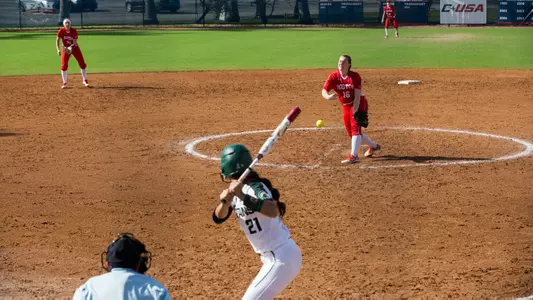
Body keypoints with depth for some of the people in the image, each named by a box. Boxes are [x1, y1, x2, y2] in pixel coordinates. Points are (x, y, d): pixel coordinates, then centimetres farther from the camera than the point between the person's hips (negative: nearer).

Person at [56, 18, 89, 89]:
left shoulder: (74, 31, -20)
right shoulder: (61, 31, -17)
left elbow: (75, 42, -22)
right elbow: (57, 40, -15)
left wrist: (70, 47, -41)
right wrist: (58, 50, -29)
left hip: (75, 48, 0)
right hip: (65, 49, 0)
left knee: (82, 64, 1)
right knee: (64, 66, -7)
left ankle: (84, 80, 18)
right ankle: (64, 83, 4)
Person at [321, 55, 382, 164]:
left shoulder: (355, 76, -16)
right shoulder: (334, 77, -9)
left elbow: (357, 95, -20)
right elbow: (324, 90, -18)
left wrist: (355, 111, -28)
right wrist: (328, 96, -42)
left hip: (359, 104, -5)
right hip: (346, 106, 5)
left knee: (356, 128, -21)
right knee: (351, 134, 11)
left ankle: (354, 156, -31)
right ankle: (374, 146, 33)